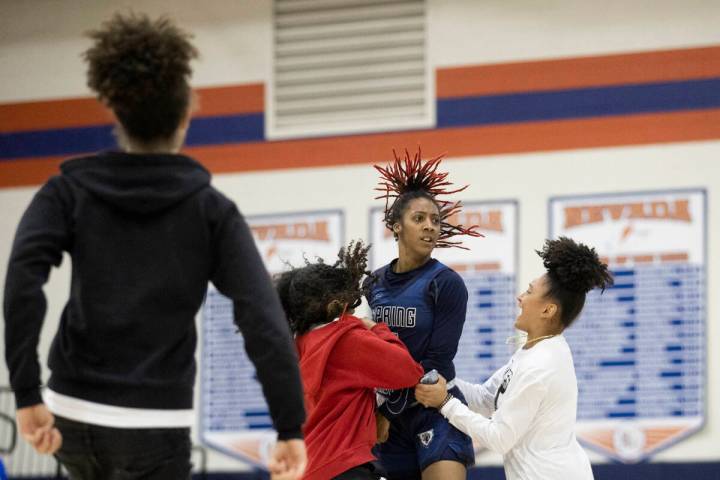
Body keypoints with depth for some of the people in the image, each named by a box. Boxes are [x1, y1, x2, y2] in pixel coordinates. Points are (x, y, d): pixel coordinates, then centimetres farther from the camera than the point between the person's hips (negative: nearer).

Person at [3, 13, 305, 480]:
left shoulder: (69, 191, 4)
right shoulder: (213, 211, 1)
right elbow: (263, 320, -8)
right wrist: (291, 428, -7)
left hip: (73, 414, 3)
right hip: (154, 424, -3)